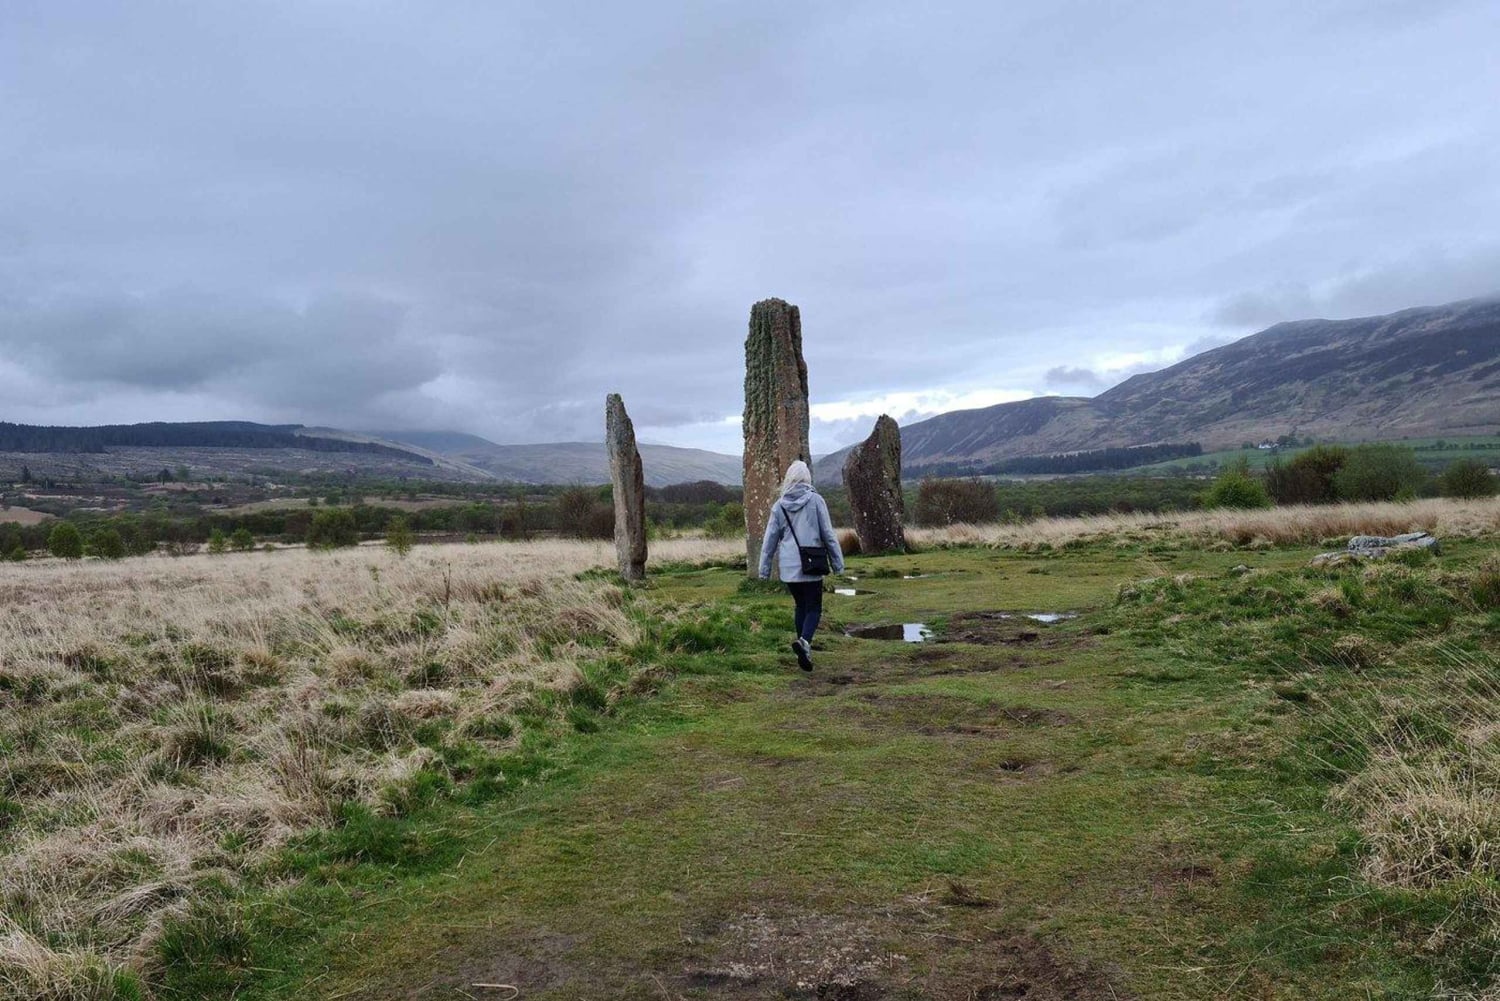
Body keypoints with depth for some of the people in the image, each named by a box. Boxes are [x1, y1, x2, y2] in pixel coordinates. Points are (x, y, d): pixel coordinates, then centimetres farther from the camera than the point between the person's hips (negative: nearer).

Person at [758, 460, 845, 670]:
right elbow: (828, 534, -3)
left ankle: (804, 651, 18)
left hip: (788, 567, 3)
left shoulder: (779, 506, 3)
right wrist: (837, 562, 5)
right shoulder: (815, 500, -5)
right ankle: (804, 640, -24)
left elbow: (770, 539, 6)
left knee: (801, 606, 18)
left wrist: (764, 568, 13)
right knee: (814, 608, 3)